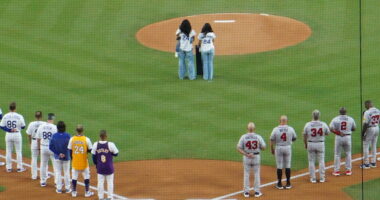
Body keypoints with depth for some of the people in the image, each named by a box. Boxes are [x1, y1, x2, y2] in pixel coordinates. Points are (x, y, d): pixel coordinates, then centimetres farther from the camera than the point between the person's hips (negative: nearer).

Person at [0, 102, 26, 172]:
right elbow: (23, 127, -5)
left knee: (8, 151, 11)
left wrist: (9, 129, -9)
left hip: (8, 135, 2)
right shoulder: (19, 116, -11)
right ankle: (19, 167, 12)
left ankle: (8, 168, 14)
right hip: (17, 134, -2)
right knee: (19, 151, 9)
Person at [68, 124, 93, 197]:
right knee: (86, 176, 11)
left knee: (74, 176, 12)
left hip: (75, 161, 1)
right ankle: (87, 192, 15)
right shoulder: (86, 139, -11)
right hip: (84, 161, -1)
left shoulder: (72, 139, -6)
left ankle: (74, 192, 17)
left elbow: (69, 150, 0)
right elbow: (90, 150, -5)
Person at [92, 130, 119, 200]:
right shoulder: (110, 144, -16)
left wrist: (96, 164, 15)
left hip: (100, 167, 2)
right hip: (109, 167, -2)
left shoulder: (95, 145, -7)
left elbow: (94, 156, 2)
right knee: (110, 182, 9)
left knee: (100, 182, 10)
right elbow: (116, 153, -5)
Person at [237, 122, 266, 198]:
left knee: (246, 174, 10)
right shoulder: (258, 137, -9)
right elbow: (263, 147, -6)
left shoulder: (243, 137, -8)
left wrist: (246, 154, -15)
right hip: (256, 157, 0)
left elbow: (238, 148, -12)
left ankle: (246, 192, 12)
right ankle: (257, 192, 13)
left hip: (246, 157, 0)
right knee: (257, 174, 11)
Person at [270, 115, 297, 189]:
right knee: (287, 166, 9)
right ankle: (288, 184, 12)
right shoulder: (291, 129, -6)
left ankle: (279, 184, 10)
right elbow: (294, 138, 9)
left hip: (279, 148, -1)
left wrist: (272, 149, 9)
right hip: (288, 148, 1)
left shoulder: (276, 129, -9)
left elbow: (272, 140, -5)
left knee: (279, 166, 6)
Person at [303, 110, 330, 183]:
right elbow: (328, 133, 7)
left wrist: (305, 144, 10)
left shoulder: (308, 124, -10)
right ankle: (322, 178, 14)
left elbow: (304, 136, -4)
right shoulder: (323, 124, -9)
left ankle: (313, 178, 11)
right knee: (321, 161, 11)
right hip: (320, 144, 0)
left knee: (311, 161, 9)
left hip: (310, 144, 0)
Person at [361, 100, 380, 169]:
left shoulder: (367, 112, -21)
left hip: (369, 129, -8)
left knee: (366, 146, 3)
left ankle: (366, 164, 4)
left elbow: (365, 124, -21)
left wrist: (362, 133, -14)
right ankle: (373, 163, 24)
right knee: (374, 146, 18)